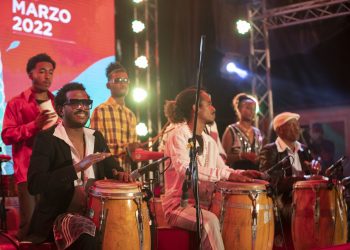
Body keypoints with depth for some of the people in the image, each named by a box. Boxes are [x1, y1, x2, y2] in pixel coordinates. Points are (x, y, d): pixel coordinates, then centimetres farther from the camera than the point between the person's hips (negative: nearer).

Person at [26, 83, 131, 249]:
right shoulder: (46, 139, -9)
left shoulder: (96, 137, 11)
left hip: (95, 211, 6)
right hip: (59, 216, -6)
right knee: (88, 233, -33)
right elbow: (34, 185, -22)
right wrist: (77, 167, -30)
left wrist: (119, 175, -7)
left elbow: (112, 168, 19)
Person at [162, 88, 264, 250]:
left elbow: (222, 169, 19)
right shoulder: (179, 135, -9)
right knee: (209, 220, -34)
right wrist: (226, 175, -30)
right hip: (179, 205, -7)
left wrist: (239, 174, -5)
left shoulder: (209, 141, 15)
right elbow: (184, 168, -26)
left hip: (204, 205, 8)